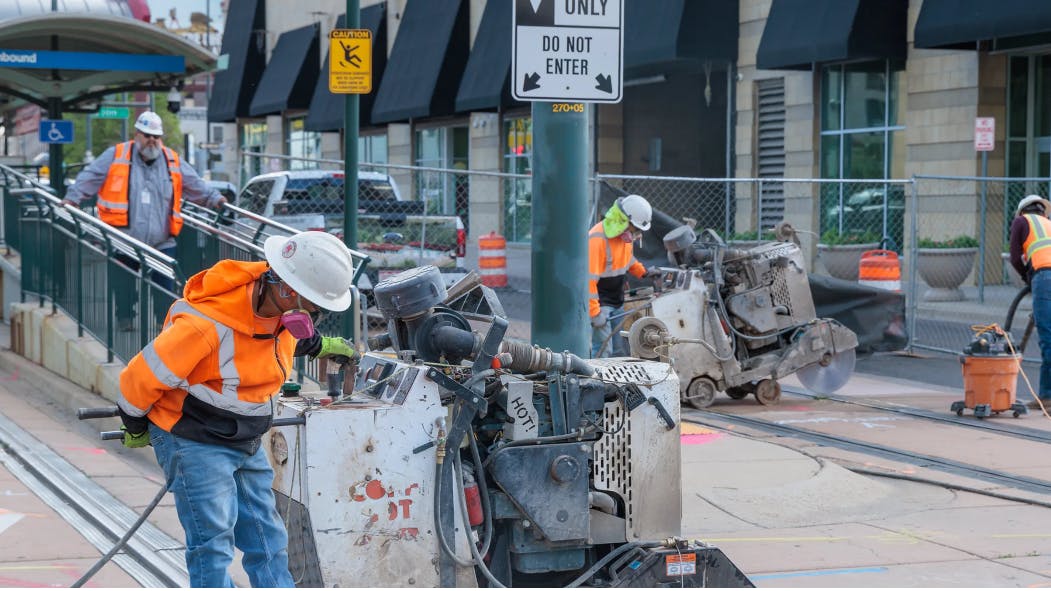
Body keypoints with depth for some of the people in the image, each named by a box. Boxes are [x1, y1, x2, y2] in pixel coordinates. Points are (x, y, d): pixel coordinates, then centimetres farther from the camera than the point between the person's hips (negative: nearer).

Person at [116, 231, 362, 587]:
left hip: (246, 443, 8)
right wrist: (135, 428, -3)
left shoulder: (280, 305, -7)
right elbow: (143, 376, -19)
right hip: (194, 445, -8)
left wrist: (317, 346, 32)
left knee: (268, 542, 10)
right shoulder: (207, 325, -31)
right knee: (214, 543, -12)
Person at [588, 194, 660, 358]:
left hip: (617, 301, 9)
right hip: (599, 302, -9)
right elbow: (589, 278, -28)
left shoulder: (625, 234, 1)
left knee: (619, 349, 13)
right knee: (603, 349, -14)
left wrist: (643, 272, 9)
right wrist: (595, 313, -27)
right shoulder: (598, 239, -27)